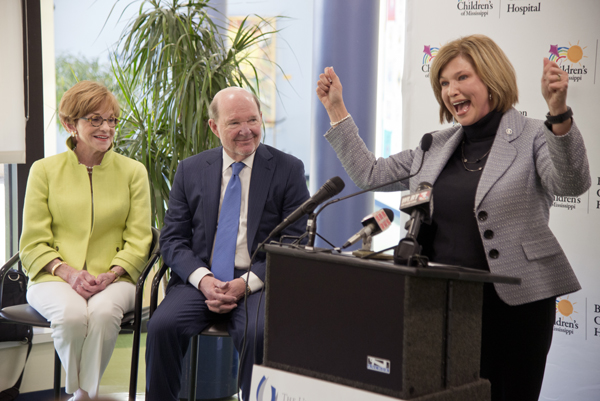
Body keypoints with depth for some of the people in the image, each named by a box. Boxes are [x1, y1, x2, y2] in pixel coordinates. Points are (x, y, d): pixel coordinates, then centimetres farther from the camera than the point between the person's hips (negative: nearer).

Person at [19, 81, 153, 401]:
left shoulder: (133, 171, 11)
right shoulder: (44, 170, 8)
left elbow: (138, 239, 6)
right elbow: (33, 243, 5)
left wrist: (110, 275, -13)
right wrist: (68, 272, -14)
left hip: (113, 279, 1)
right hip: (54, 278, 0)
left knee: (103, 312, -35)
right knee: (71, 314, -34)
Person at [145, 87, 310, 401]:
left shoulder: (288, 170, 4)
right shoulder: (191, 170, 12)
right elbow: (172, 238, 8)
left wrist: (246, 283, -13)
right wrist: (203, 279, -12)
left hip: (258, 284, -2)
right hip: (199, 280, 2)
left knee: (258, 334, -32)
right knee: (162, 325, -25)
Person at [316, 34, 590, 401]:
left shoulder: (534, 137, -3)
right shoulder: (437, 146, 14)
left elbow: (572, 183, -21)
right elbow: (370, 174, 19)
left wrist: (559, 113, -36)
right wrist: (336, 109, 17)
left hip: (513, 302, -5)